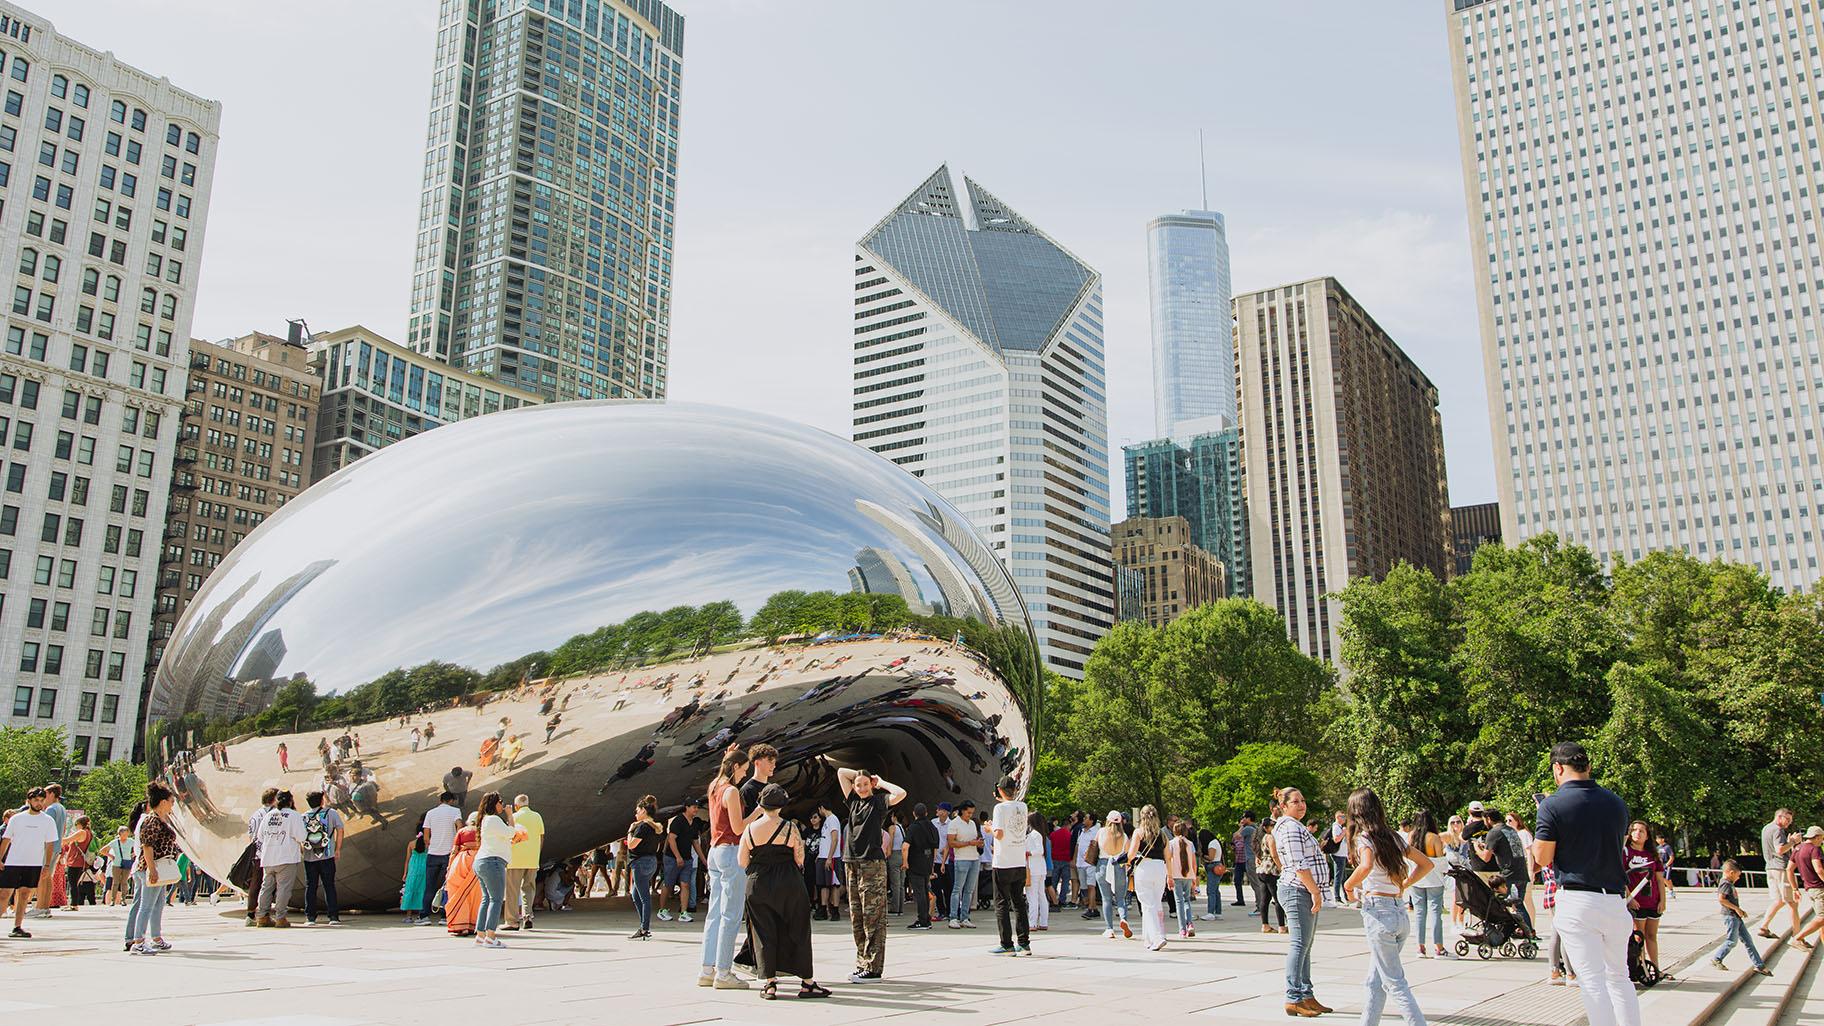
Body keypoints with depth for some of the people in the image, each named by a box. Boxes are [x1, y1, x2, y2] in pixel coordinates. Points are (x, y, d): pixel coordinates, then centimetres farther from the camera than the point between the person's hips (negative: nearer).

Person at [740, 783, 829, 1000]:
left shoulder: (750, 829, 0)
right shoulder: (789, 828, -7)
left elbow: (742, 862, 3)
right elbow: (799, 859, -5)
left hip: (757, 885, 2)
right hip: (788, 885, -2)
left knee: (764, 934, 8)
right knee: (797, 931, 6)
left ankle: (769, 983, 6)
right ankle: (807, 983, 9)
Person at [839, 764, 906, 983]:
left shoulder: (879, 800, 2)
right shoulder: (853, 800, 17)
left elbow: (900, 793, -17)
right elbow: (841, 772, 22)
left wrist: (881, 782, -3)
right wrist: (861, 775, 17)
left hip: (873, 864, -7)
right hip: (851, 864, 7)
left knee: (873, 920, -7)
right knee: (856, 920, 10)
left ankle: (873, 969, -7)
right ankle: (862, 963, 17)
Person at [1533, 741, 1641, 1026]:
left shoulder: (1553, 805, -9)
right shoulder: (1617, 802, 8)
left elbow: (1543, 858, -6)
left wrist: (1541, 830, 10)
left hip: (1577, 899, -5)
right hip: (1616, 899, 5)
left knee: (1593, 980, -3)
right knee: (1619, 976, 18)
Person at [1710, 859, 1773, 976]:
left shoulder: (1729, 884, 17)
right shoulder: (1726, 884, -15)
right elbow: (1721, 899, -24)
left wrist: (1740, 911, 16)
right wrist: (1736, 908, -20)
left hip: (1736, 917, 10)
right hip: (1730, 916, -10)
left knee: (1748, 940, 10)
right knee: (1731, 941, -6)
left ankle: (1759, 965, 13)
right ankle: (1715, 959, 5)